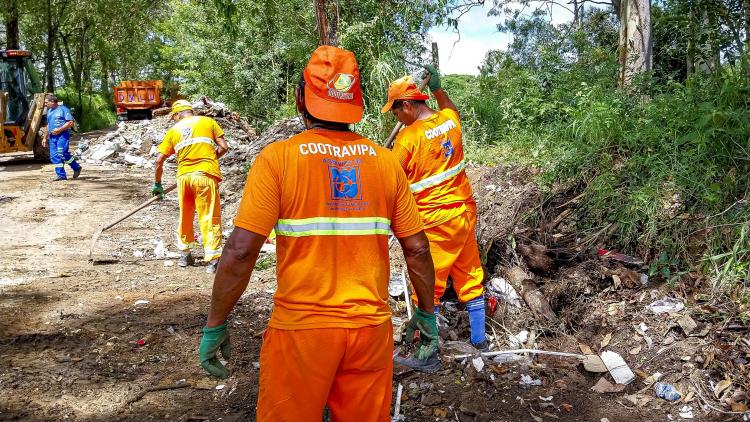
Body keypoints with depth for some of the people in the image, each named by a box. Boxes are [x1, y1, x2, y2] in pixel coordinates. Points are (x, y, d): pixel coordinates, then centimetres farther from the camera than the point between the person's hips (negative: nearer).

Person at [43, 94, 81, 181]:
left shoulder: (63, 109, -4)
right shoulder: (49, 111, 21)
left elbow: (71, 122, -12)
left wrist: (59, 129, -19)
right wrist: (45, 138, 25)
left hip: (62, 135, -8)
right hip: (52, 136, 8)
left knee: (62, 154, -18)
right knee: (54, 157, 1)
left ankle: (77, 168, 1)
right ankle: (61, 175, 5)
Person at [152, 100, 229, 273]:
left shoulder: (173, 130, 14)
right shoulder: (208, 121, 9)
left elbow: (159, 160, 12)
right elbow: (223, 147, 4)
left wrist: (157, 184, 23)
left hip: (184, 176, 3)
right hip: (205, 175, -2)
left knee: (185, 216, 19)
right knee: (209, 217, -2)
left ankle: (184, 254, 30)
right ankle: (212, 259, -7)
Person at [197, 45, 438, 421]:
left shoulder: (278, 158, -10)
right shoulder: (385, 161, -1)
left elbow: (240, 252, -14)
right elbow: (417, 249, 1)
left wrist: (215, 326, -2)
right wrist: (426, 313, 15)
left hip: (301, 328, -2)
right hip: (371, 326, 3)